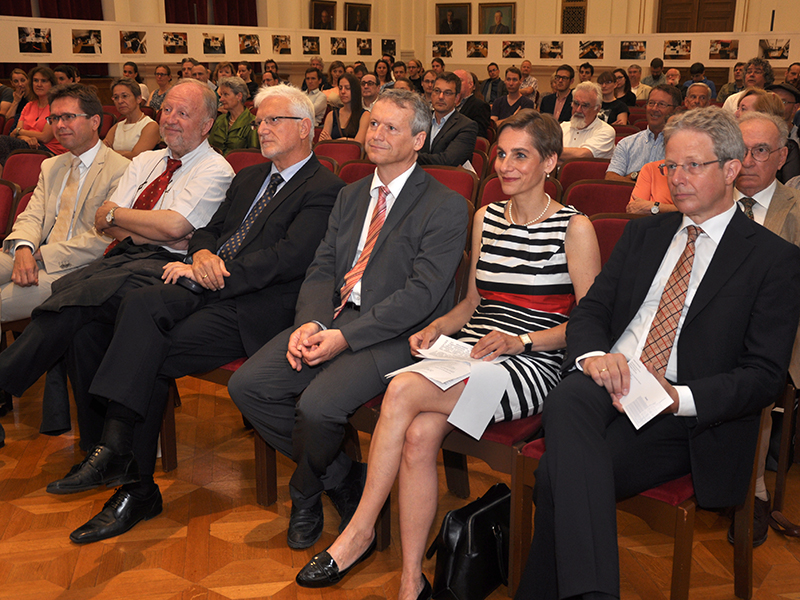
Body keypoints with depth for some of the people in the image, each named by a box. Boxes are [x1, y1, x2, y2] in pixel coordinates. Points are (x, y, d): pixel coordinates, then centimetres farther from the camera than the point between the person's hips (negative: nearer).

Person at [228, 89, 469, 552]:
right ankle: (342, 477, 6)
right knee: (247, 385, -10)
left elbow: (422, 292, -15)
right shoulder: (351, 196, 18)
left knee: (318, 405, -29)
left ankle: (306, 494, 7)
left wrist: (346, 336, -21)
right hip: (334, 319, 7)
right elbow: (322, 269, 12)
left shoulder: (446, 207, -6)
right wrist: (310, 323, -10)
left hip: (395, 335, -7)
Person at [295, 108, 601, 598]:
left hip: (531, 367, -5)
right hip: (467, 355, 5)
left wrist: (521, 340, -16)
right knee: (419, 434, -26)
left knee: (404, 389, -29)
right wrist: (437, 329, 3)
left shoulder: (575, 228, -1)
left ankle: (360, 530, -15)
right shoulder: (485, 218, 17)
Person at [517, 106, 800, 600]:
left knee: (562, 474, -30)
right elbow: (589, 309, 14)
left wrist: (679, 398, -19)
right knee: (566, 402, -34)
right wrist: (594, 354, -11)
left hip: (686, 417, -3)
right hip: (605, 385, 4)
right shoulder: (643, 233, 21)